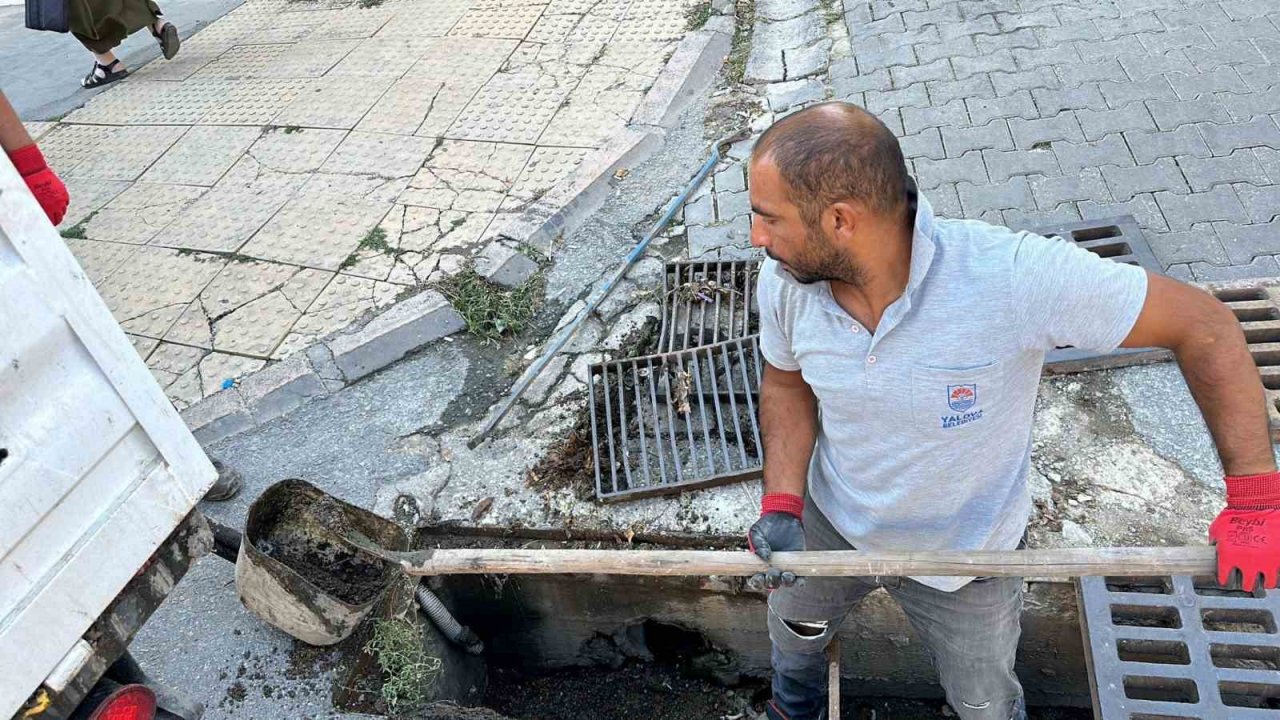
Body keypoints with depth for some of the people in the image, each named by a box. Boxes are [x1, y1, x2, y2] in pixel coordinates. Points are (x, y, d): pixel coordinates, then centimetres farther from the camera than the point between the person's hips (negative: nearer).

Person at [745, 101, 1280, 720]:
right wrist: (781, 503, -17)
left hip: (963, 554, -3)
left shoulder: (1014, 275, -39)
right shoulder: (785, 282, -25)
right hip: (830, 522, 4)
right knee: (792, 635, 31)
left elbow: (1203, 326, -27)